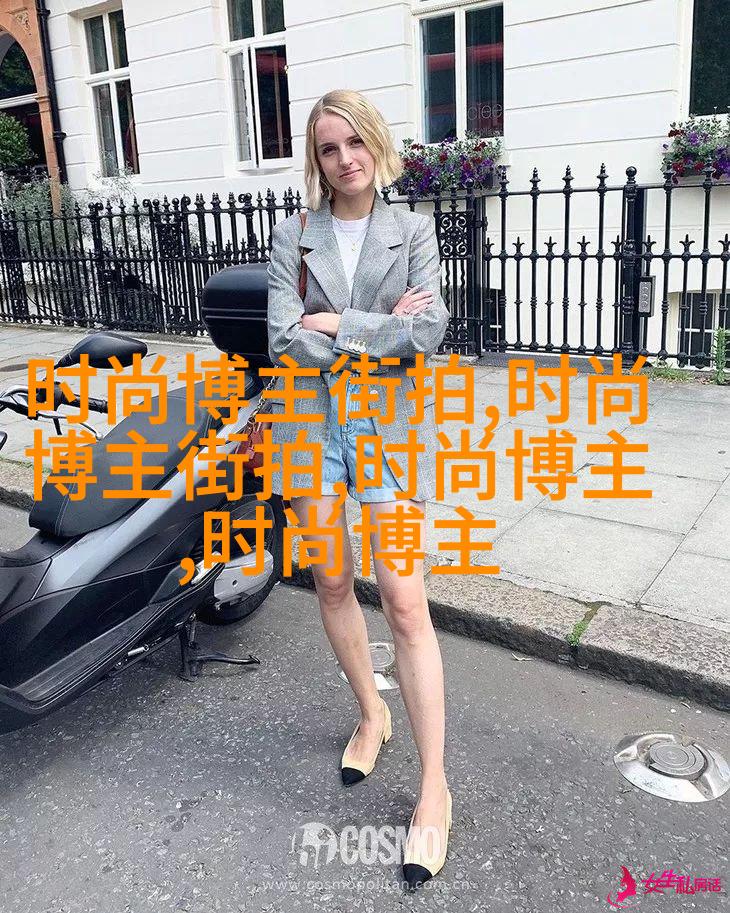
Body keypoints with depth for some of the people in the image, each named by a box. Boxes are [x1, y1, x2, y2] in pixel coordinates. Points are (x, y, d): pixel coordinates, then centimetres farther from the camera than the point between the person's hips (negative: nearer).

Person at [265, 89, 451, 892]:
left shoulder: (413, 231, 5)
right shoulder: (292, 236, 6)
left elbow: (430, 328, -9)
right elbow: (284, 340, -7)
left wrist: (337, 325, -12)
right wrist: (381, 331, -10)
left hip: (389, 424, -2)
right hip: (311, 422, 3)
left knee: (404, 603, -7)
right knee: (333, 585, 12)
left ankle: (434, 787, 6)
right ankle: (371, 714, 37)